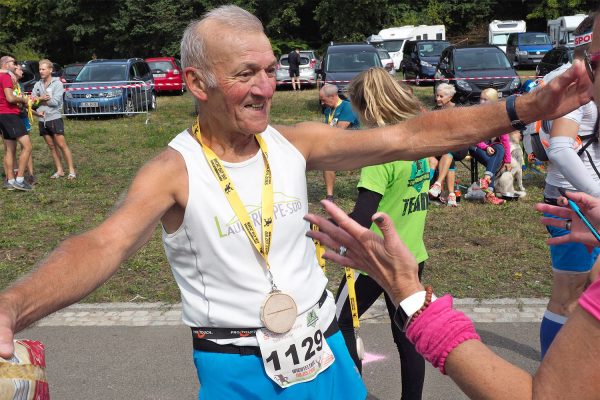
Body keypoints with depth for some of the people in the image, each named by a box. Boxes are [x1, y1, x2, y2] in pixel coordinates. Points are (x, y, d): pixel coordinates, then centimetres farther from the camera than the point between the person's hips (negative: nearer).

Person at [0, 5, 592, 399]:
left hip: (322, 352, 4)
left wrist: (525, 108, -15)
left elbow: (410, 137, -8)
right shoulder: (173, 171, -16)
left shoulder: (296, 143, -5)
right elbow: (104, 244, -32)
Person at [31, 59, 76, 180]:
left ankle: (72, 171, -3)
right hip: (42, 120, 6)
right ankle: (59, 170, 16)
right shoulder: (38, 84, 11)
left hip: (54, 118, -5)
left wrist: (40, 100, -6)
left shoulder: (57, 84, -5)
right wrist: (38, 110, -12)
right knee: (52, 147, 9)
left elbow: (55, 101, -15)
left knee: (62, 145, -7)